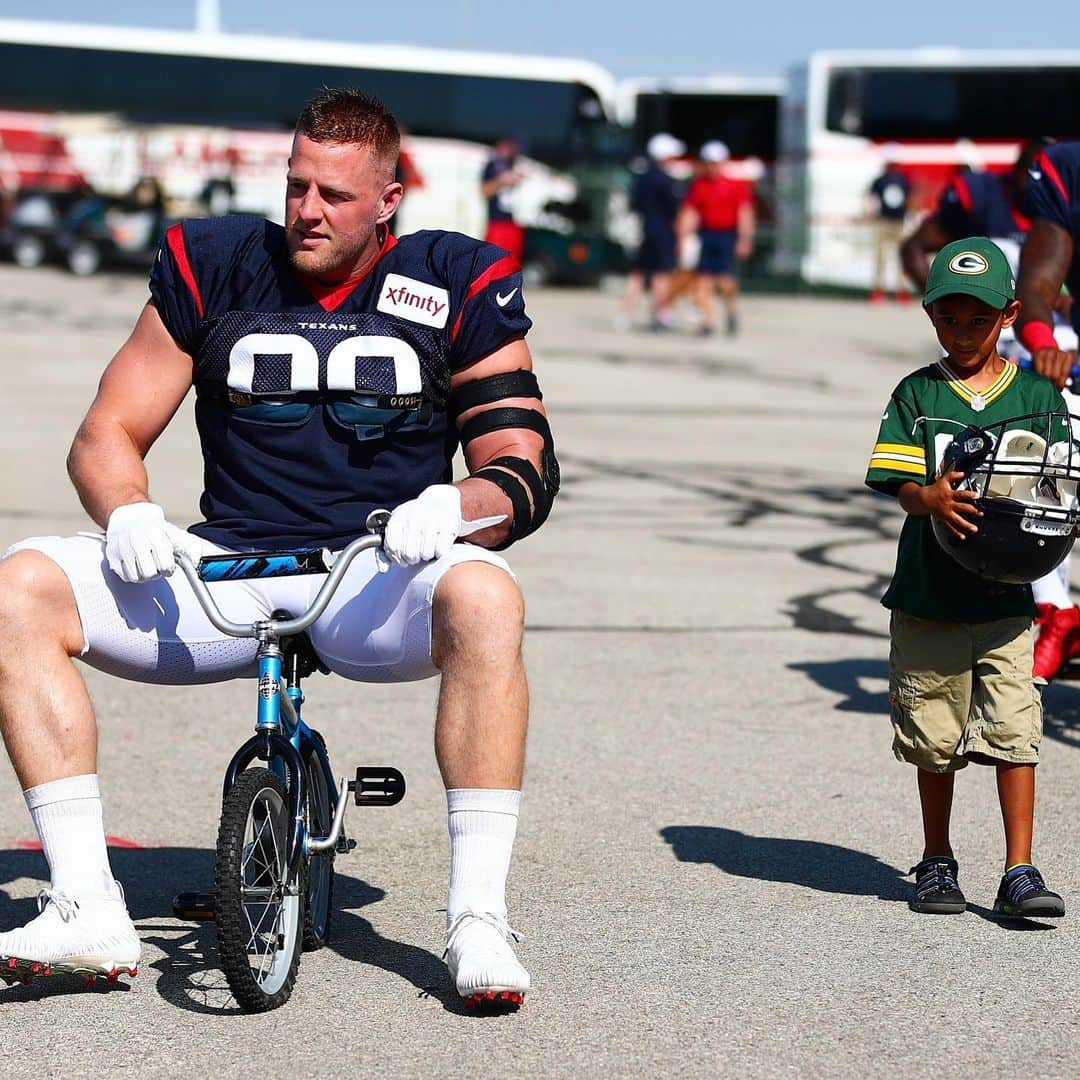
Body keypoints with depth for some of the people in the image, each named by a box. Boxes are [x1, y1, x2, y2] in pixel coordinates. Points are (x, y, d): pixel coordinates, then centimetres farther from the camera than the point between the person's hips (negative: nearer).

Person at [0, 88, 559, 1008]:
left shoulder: (451, 285, 3)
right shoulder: (215, 267, 8)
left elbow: (527, 462, 0)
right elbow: (108, 431, 10)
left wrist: (459, 506, -23)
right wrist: (127, 510, -14)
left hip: (379, 583, -2)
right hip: (223, 574, 3)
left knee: (483, 597, -37)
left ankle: (478, 916, -30)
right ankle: (87, 907, -21)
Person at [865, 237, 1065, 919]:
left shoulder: (1039, 396, 5)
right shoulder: (917, 393, 4)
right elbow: (901, 483, -5)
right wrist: (933, 499, -27)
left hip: (1008, 601, 0)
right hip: (929, 599, 0)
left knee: (1015, 729, -8)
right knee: (935, 736, 9)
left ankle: (1020, 874, -2)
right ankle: (937, 863, 25)